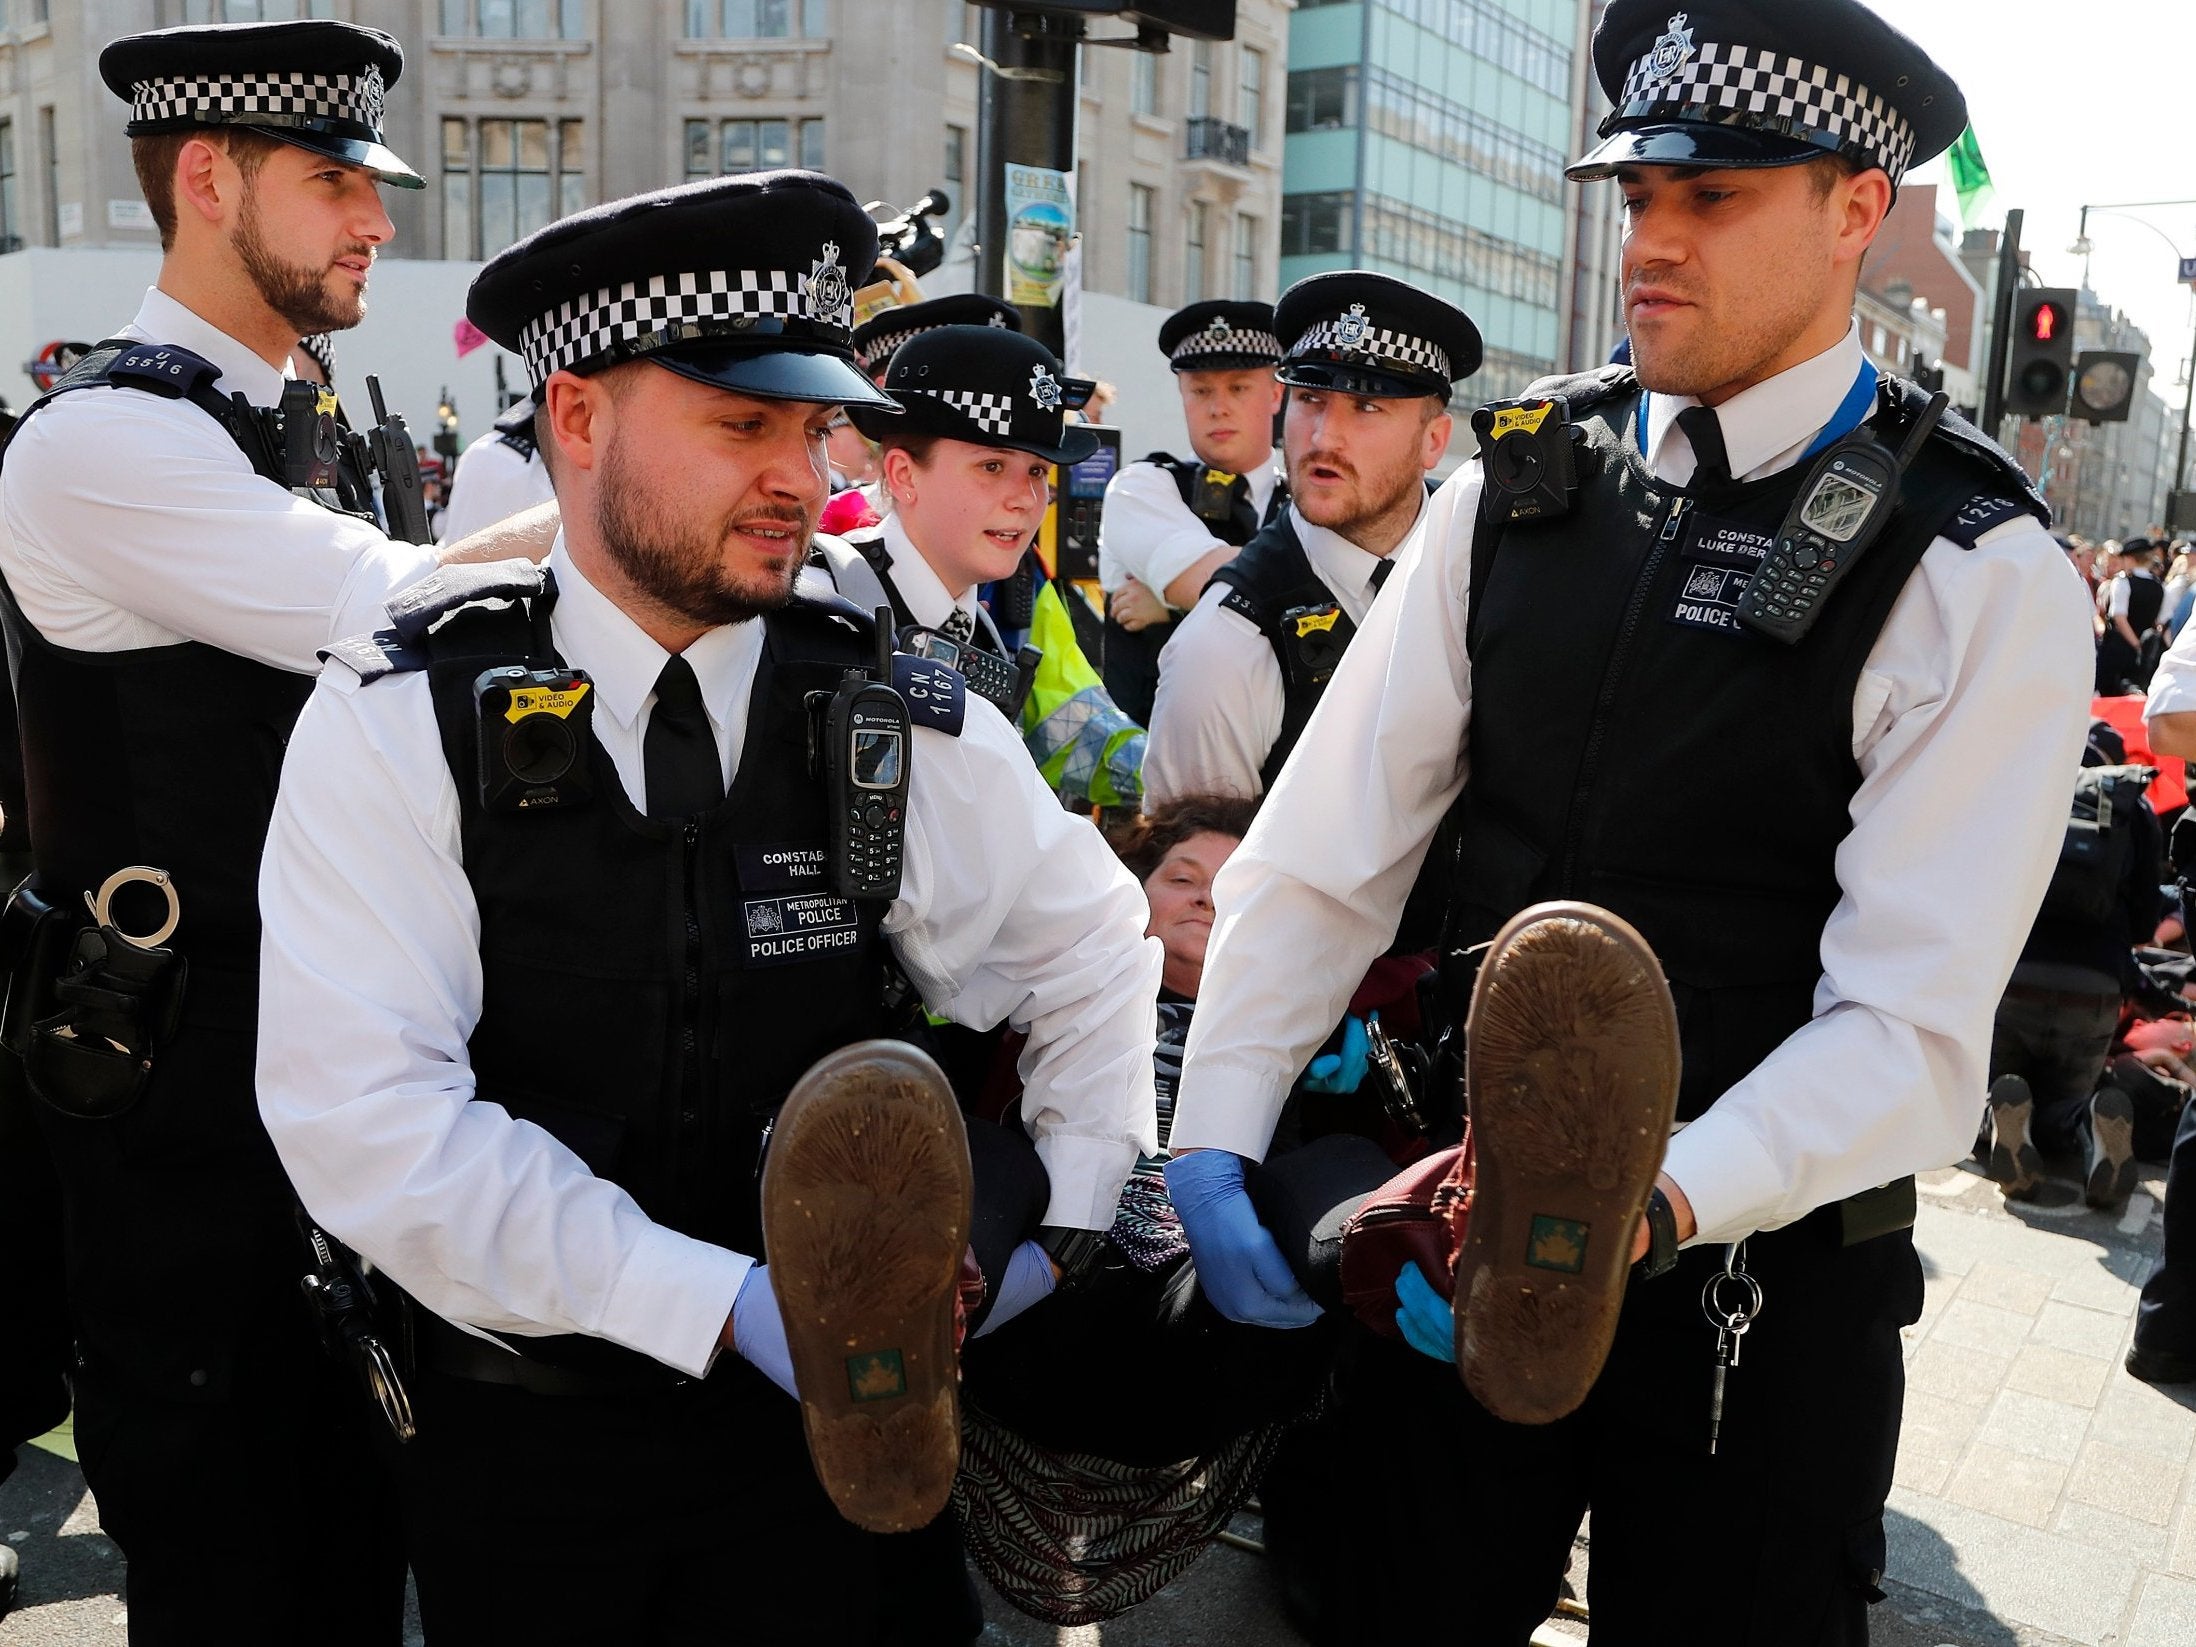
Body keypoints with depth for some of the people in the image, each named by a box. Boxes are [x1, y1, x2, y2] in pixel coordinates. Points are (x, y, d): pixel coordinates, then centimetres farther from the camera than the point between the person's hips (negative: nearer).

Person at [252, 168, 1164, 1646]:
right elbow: (367, 1113, -20)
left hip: (829, 1418, 1)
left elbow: (1092, 949, 8)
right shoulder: (401, 723, -12)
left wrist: (1060, 1219, -3)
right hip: (519, 1433, 0)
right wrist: (722, 1302, -26)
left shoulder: (902, 726, -6)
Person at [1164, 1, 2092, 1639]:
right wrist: (1214, 1140, -13)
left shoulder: (1983, 576, -12)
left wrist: (1649, 1211, -32)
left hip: (1760, 1271, -3)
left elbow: (1911, 1026, -18)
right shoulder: (1515, 490, -1)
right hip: (1468, 1216, 4)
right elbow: (1329, 848, -5)